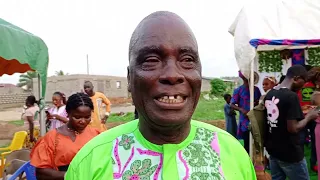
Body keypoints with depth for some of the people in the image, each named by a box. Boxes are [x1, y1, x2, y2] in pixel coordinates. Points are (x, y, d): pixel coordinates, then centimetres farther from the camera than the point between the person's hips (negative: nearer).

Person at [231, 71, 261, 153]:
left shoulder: (256, 89, 9)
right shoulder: (238, 90, -2)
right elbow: (232, 104, -4)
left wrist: (258, 103, -2)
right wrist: (241, 109, -20)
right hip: (245, 121, -4)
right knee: (247, 143, 2)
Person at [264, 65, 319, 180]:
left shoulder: (269, 94, 3)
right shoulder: (291, 96, -21)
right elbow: (293, 129, -23)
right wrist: (309, 116, -8)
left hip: (273, 150, 7)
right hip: (289, 154, -7)